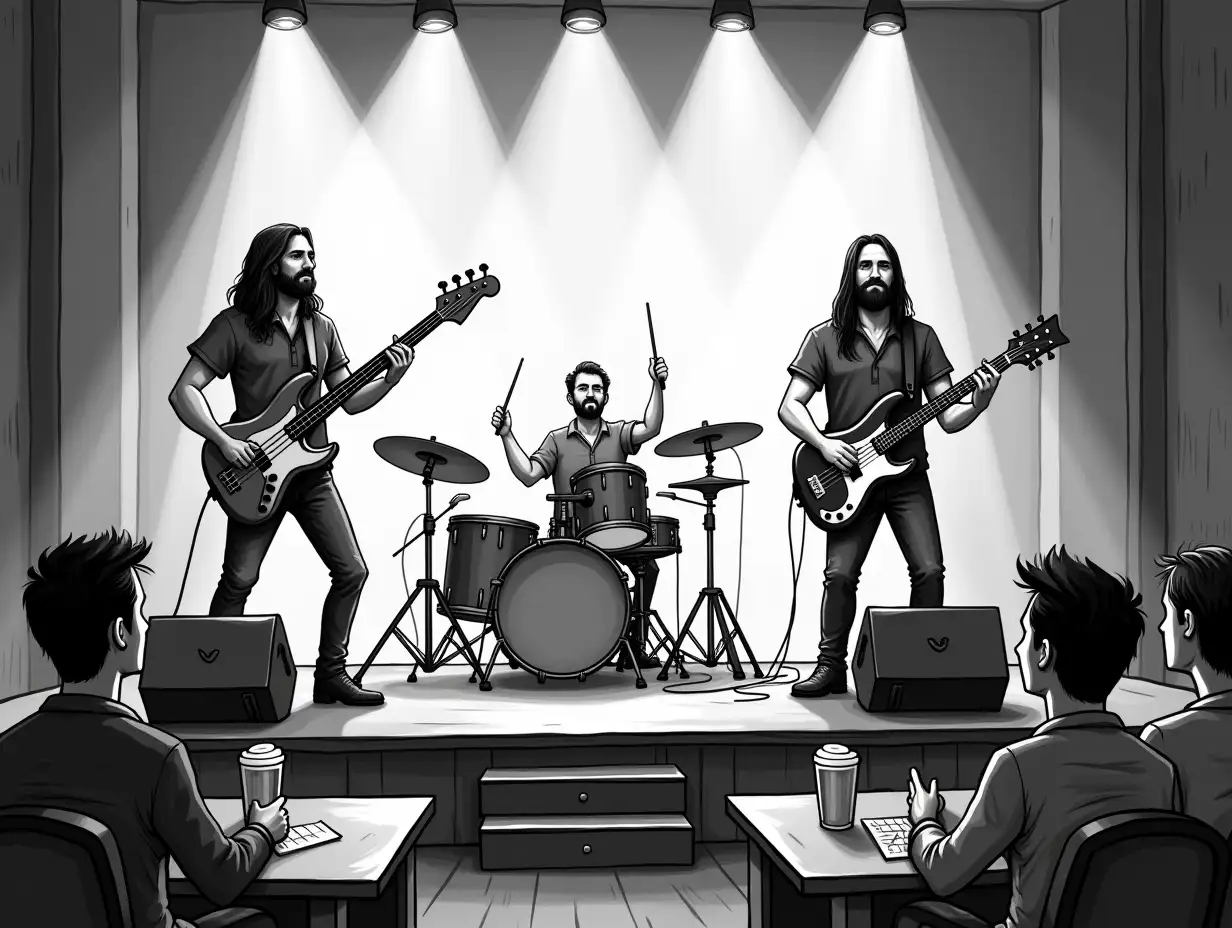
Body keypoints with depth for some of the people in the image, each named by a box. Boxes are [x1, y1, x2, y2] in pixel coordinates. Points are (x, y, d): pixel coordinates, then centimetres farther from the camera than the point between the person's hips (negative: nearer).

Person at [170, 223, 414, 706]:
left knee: (351, 571, 1)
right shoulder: (235, 324, -5)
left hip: (312, 470, 5)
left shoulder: (322, 327, 11)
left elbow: (350, 400, 11)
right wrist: (224, 441, -20)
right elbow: (183, 391, -9)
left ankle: (331, 674, 15)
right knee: (239, 580, -7)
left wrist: (390, 378, -7)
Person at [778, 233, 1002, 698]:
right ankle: (831, 666, 9)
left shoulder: (921, 337, 8)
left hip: (908, 475, 2)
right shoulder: (825, 338, 4)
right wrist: (823, 443, -14)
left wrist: (979, 402, -15)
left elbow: (948, 417, 5)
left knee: (930, 570, -8)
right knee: (840, 574, -9)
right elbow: (790, 406, 1)